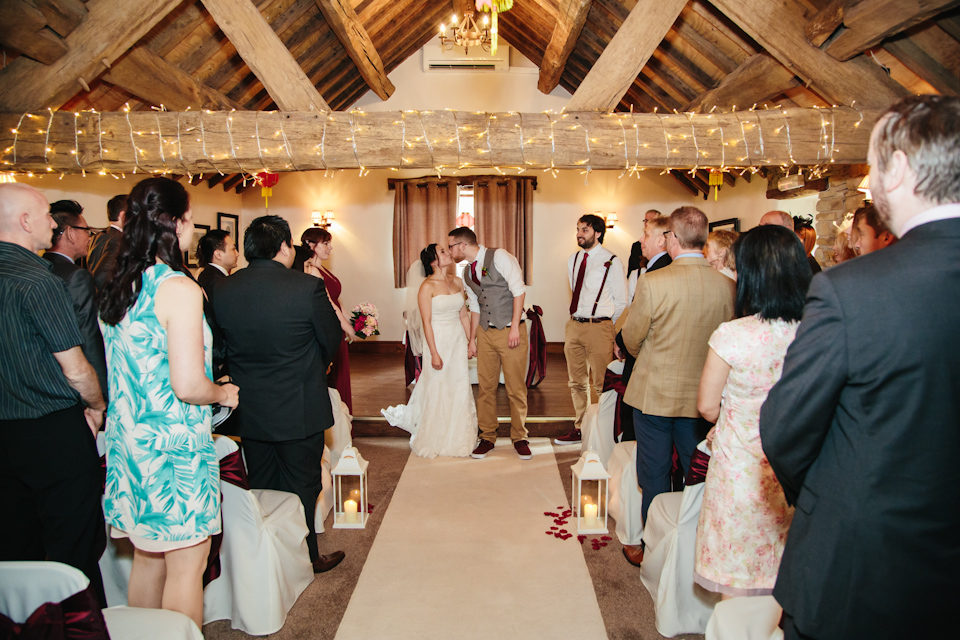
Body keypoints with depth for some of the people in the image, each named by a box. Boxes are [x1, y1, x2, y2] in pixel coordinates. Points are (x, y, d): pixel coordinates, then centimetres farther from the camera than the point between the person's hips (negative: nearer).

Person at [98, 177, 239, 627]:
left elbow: (119, 372, 14)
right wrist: (224, 394, -4)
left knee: (147, 559, 22)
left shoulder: (115, 288, 7)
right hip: (175, 444, -8)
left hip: (128, 440, 9)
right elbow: (188, 386, -23)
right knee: (186, 566, 6)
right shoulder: (179, 289, -19)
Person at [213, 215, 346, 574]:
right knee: (300, 489, 13)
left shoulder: (222, 290, -6)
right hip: (299, 410, -4)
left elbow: (222, 346, 4)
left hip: (248, 413, 5)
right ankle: (304, 559, 29)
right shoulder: (308, 286, -19)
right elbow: (332, 338, -7)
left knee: (261, 489, 20)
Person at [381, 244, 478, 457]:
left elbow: (464, 315, 12)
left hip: (458, 340, 6)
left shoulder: (457, 282, 7)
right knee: (437, 391, 4)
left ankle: (458, 438, 25)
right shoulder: (427, 287, -11)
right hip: (438, 341, -6)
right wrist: (434, 353, -17)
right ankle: (436, 441, 21)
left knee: (459, 389, 10)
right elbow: (426, 321, -14)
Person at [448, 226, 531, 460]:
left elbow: (519, 291, -13)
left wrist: (515, 328, -17)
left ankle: (519, 438, 16)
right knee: (486, 388, 7)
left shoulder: (499, 257, -9)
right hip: (486, 334, 6)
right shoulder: (467, 273, 12)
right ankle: (487, 438, 21)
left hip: (511, 332, -6)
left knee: (516, 388, 1)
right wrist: (472, 339, 17)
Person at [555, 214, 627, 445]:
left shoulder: (611, 262, -6)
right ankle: (580, 429, 28)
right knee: (576, 382, 14)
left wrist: (604, 323, 4)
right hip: (574, 325, 7)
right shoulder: (573, 260, 12)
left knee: (601, 385, -2)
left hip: (599, 327, -6)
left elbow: (621, 302, -2)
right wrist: (578, 318, 14)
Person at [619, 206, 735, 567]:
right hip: (702, 395, 3)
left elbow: (631, 339, -6)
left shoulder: (652, 284, -19)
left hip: (655, 394, -3)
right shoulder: (728, 286, -7)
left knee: (654, 477, 12)